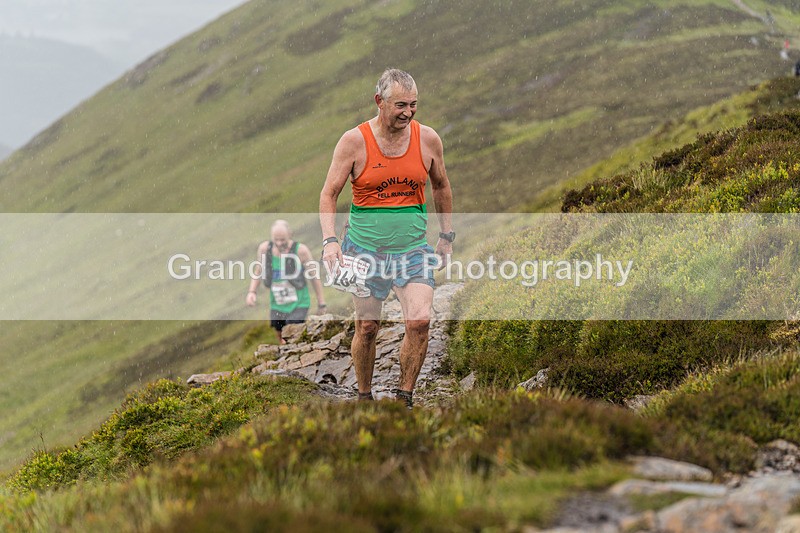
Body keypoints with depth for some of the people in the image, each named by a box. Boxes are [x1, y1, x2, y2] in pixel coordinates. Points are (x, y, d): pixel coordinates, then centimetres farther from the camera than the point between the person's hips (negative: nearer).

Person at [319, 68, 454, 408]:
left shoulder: (428, 139, -1)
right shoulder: (354, 141, -9)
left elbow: (441, 186, 16)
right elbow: (328, 194, -4)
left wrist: (447, 236, 16)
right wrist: (330, 240, -18)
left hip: (413, 249, 1)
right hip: (365, 248, -1)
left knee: (420, 321, -16)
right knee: (367, 327, 4)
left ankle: (404, 399, -2)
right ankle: (364, 398, 25)